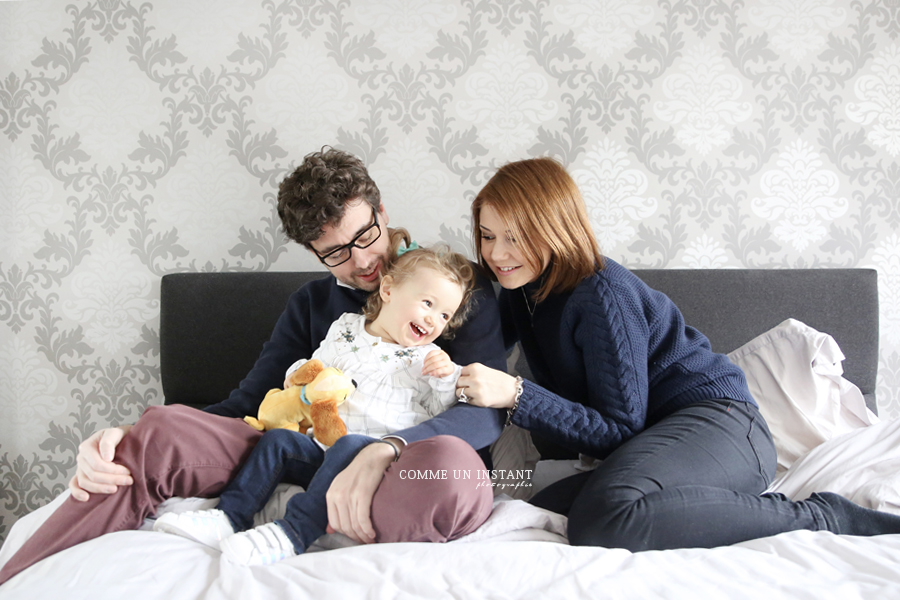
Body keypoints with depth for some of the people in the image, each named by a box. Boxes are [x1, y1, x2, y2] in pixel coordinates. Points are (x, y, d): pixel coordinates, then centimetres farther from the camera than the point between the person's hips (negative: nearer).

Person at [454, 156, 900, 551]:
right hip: (651, 439, 9)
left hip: (718, 423, -8)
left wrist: (517, 396, -26)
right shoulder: (521, 290, 8)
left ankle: (819, 517, -19)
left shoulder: (601, 295, -17)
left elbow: (619, 431, -18)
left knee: (604, 516, -37)